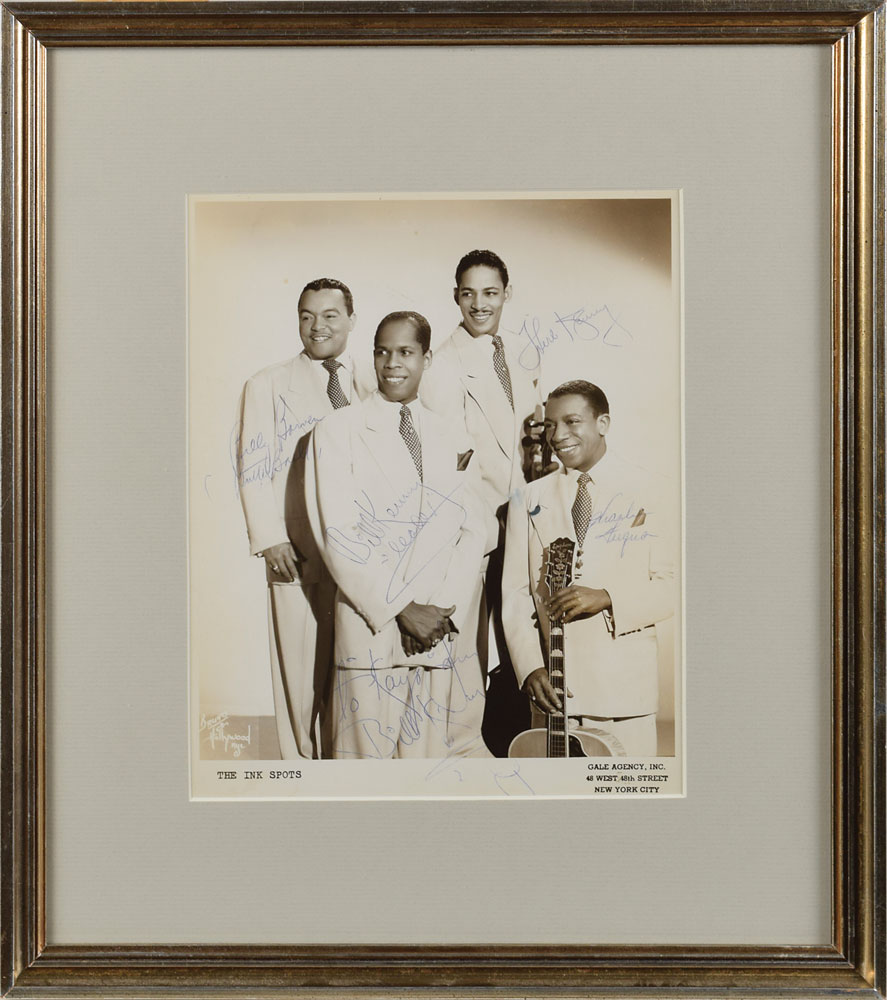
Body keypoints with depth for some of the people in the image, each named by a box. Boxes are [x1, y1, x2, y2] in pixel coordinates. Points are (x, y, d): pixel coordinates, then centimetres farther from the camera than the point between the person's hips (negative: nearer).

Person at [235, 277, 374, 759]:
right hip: (300, 553, -2)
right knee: (304, 670, 0)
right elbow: (254, 469, 1)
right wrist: (270, 540, -11)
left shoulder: (372, 386, 14)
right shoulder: (268, 385, 8)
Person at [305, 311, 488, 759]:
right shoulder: (338, 431, 1)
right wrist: (402, 609, -13)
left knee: (440, 747, 6)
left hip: (449, 628, 3)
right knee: (370, 746, 1)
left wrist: (445, 610, -9)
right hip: (372, 629, -3)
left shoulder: (449, 437, 13)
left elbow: (471, 529, 7)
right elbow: (338, 536, -7)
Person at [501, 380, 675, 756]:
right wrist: (530, 667, -8)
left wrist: (606, 598, -16)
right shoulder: (530, 500, 9)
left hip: (626, 683, -2)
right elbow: (515, 594, 4)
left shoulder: (643, 492, 3)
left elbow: (670, 587, -1)